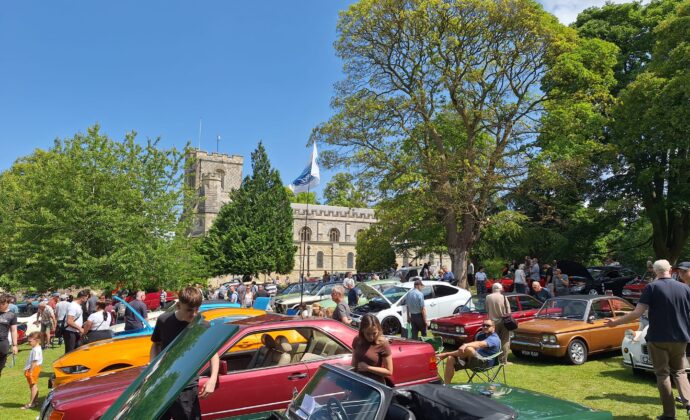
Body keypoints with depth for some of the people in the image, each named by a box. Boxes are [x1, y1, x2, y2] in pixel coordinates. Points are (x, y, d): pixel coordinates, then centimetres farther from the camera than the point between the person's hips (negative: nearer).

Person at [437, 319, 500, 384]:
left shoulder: (494, 338, -8)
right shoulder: (481, 335, 23)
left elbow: (480, 344, -28)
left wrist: (466, 345, -44)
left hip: (485, 362, -9)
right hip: (474, 359, 9)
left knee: (468, 349, -37)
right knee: (451, 359, -14)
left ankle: (446, 354, -16)